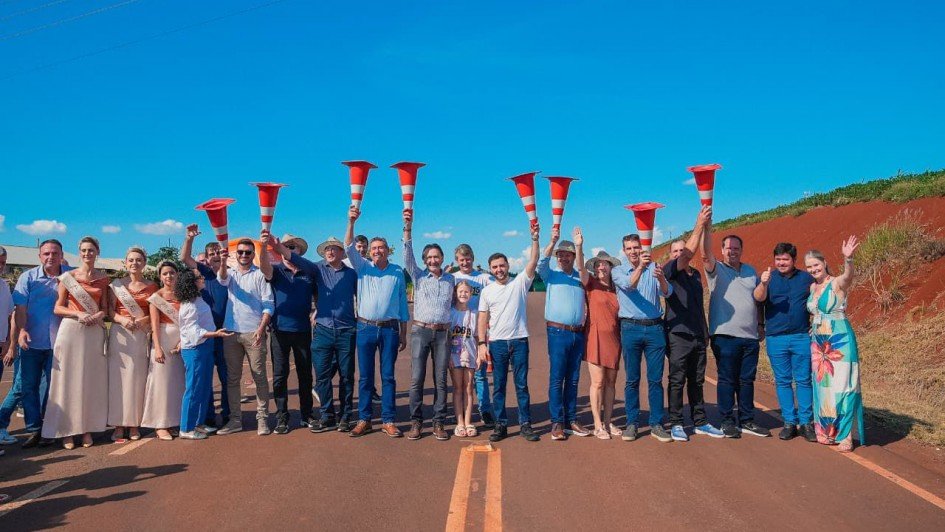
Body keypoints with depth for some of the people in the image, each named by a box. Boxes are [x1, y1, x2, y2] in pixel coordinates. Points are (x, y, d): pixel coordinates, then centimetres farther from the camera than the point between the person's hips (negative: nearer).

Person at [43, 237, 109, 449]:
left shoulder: (103, 278, 9)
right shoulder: (67, 277, 3)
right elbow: (58, 308, 3)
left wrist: (99, 315, -9)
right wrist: (79, 314, -13)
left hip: (94, 332, 2)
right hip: (71, 330, -2)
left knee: (92, 380, 3)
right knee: (69, 379, -1)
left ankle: (87, 428, 11)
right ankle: (67, 430, 5)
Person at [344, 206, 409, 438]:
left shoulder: (397, 273, 6)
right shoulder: (363, 267, 8)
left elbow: (402, 305, 8)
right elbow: (349, 247, -7)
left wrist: (403, 335, 6)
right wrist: (351, 222, -22)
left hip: (390, 329, -1)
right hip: (366, 328, 1)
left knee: (388, 376, 3)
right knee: (365, 377, 5)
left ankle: (388, 421, 10)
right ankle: (364, 420, 13)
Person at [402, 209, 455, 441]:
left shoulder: (451, 279, 11)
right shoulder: (418, 276, 6)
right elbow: (407, 255, -6)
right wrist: (408, 226, -18)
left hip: (443, 333, 1)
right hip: (420, 331, -1)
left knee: (440, 380, 3)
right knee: (417, 379, -3)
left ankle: (439, 423, 10)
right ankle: (416, 422, 6)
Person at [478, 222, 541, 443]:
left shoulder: (520, 283, 4)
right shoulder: (487, 291, 8)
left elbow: (533, 262, -9)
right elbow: (483, 319, 5)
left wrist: (534, 239, -19)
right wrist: (482, 343, -4)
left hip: (519, 341, -1)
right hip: (497, 343, 1)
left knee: (521, 384, 3)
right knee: (499, 386, 5)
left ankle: (525, 424, 9)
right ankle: (500, 425, 13)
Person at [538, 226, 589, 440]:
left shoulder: (580, 276, 13)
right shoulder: (551, 275, 6)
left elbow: (581, 268, -8)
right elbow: (541, 263, -12)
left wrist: (579, 246, -23)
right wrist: (552, 242, -27)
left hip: (578, 333, 3)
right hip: (558, 332, -3)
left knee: (573, 379, 8)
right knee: (556, 379, -4)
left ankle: (571, 420, 14)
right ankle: (557, 422, 0)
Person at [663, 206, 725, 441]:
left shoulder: (696, 274, 17)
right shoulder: (669, 270, -3)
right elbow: (688, 253, -20)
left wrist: (706, 331, 17)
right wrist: (699, 225, -23)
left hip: (699, 335, 6)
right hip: (679, 334, -6)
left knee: (697, 381, 12)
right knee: (677, 381, -2)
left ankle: (700, 422, 19)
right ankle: (675, 424, 5)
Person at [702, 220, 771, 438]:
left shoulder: (750, 271, 15)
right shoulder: (716, 270, 0)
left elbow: (757, 299, 20)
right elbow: (706, 254, -19)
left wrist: (760, 324, 15)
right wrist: (706, 228, -32)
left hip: (750, 336, 5)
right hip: (725, 336, -5)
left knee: (747, 380, 10)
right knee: (727, 380, 0)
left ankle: (746, 420, 19)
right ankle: (727, 421, 9)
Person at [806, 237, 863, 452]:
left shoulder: (837, 284, -11)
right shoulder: (812, 287, 9)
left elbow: (848, 275, -35)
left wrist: (848, 258, -54)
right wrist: (812, 328, 8)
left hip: (840, 341, -7)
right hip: (819, 343, 7)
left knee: (841, 386, -5)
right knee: (822, 387, 10)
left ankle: (844, 435, 2)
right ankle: (826, 432, 20)